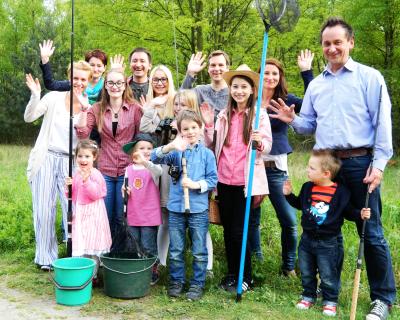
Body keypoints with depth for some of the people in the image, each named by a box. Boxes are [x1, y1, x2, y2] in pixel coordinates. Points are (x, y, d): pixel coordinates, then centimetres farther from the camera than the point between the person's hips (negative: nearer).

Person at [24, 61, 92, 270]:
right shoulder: (54, 98, 2)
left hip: (70, 162, 1)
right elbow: (29, 117, -3)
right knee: (44, 210, 2)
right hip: (46, 159, 0)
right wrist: (35, 96, -20)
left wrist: (84, 108, -17)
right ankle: (45, 257, 15)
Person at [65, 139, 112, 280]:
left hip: (93, 215, -7)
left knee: (93, 246, -3)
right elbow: (72, 196, 16)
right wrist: (68, 186, -5)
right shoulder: (76, 174, 10)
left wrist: (86, 181, -30)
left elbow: (96, 194, -21)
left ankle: (92, 275, 6)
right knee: (80, 245, 11)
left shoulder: (95, 174, -12)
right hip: (79, 214, 7)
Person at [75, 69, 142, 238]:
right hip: (105, 171, 2)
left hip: (127, 170, -2)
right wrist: (84, 109, -9)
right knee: (104, 218, 11)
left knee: (122, 218, 7)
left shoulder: (135, 108, -1)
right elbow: (82, 134, -5)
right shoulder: (97, 109, 6)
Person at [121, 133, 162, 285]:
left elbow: (158, 171, -31)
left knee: (148, 247, 2)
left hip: (150, 216, -4)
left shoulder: (153, 167, -6)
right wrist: (125, 190, -4)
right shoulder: (129, 169, 7)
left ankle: (152, 272, 18)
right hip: (133, 215, 4)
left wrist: (145, 162, -50)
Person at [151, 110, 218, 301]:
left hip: (198, 209, -1)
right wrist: (170, 146, -28)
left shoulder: (206, 153, -1)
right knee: (176, 250, 13)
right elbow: (155, 158, -13)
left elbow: (213, 180, -1)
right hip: (176, 208, 2)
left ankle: (198, 284, 21)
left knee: (199, 251, 8)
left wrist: (196, 184, -17)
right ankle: (176, 281, 28)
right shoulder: (176, 151, 2)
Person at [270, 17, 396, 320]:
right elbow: (310, 125, 19)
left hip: (360, 163, -5)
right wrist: (292, 120, -3)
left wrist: (379, 164, -13)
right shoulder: (316, 84, 14)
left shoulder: (370, 77, -2)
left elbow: (382, 123, -6)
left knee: (371, 232, -1)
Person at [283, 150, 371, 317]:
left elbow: (348, 211, 0)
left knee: (328, 276, 4)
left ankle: (330, 301, 22)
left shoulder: (340, 192, -13)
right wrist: (289, 195, 4)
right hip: (307, 239, 5)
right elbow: (300, 204, 17)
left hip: (329, 242, -4)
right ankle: (308, 296, 34)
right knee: (306, 272, 16)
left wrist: (360, 214, -17)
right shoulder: (307, 188, 0)